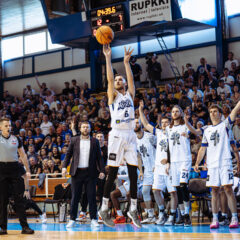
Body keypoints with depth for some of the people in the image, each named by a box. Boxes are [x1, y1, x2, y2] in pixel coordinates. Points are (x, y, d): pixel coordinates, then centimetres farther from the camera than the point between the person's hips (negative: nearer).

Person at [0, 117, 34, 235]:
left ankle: (24, 226, -2)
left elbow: (23, 155, 15)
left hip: (14, 169, 2)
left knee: (19, 198, -2)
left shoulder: (16, 139, 10)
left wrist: (28, 170, 10)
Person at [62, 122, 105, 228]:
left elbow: (99, 157, 8)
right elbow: (68, 154, 8)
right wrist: (64, 166, -5)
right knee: (75, 197, 2)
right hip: (77, 172, 0)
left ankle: (93, 219, 4)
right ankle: (72, 219, 8)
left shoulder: (95, 142, 9)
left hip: (90, 172, 0)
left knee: (92, 196, 0)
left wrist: (101, 170, 0)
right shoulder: (74, 140, 9)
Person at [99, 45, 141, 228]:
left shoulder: (130, 94, 16)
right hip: (117, 135, -4)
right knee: (112, 173, -4)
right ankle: (104, 209, 3)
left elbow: (131, 78, 2)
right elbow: (109, 78, -6)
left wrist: (126, 62, -2)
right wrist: (108, 58, -9)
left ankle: (133, 209, 10)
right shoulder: (113, 95, 7)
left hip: (130, 135, 4)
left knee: (133, 173, 3)